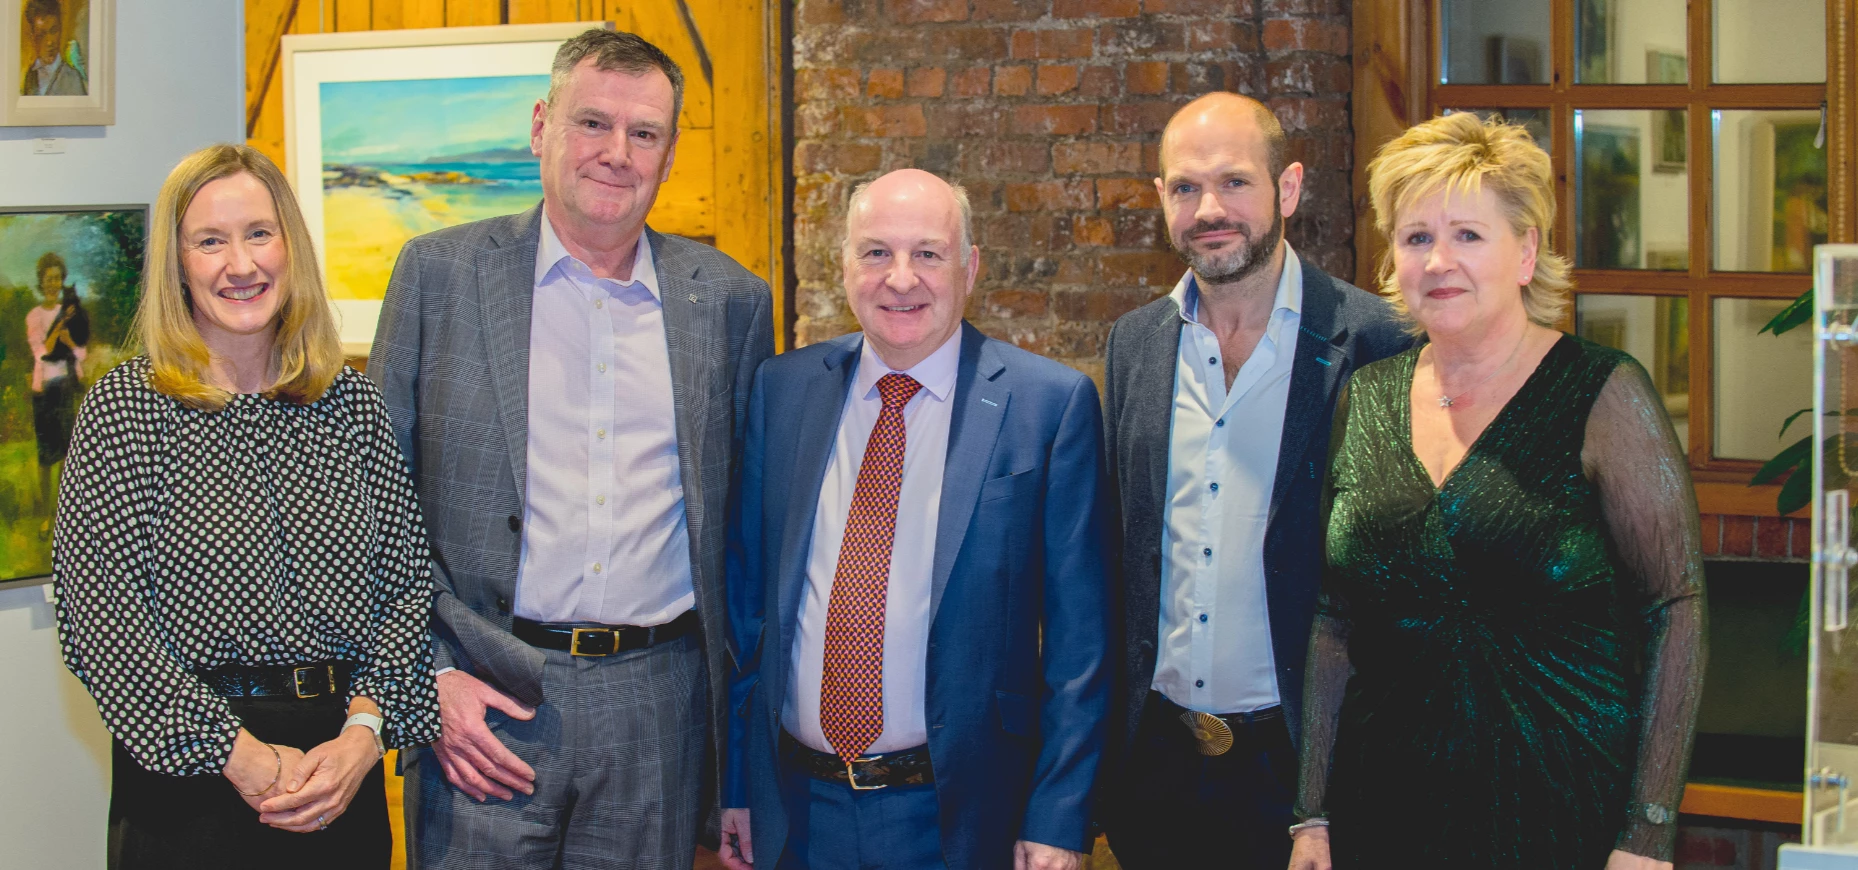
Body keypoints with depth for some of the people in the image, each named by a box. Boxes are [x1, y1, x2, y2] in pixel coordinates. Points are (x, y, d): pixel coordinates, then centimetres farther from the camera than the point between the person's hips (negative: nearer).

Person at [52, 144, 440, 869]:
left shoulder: (355, 403, 5)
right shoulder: (124, 408, -5)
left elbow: (405, 586, 4)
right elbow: (98, 622, -11)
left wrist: (364, 731, -11)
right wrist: (241, 756, -14)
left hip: (346, 780, 3)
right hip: (187, 789, -3)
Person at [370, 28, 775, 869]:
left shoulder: (730, 299, 6)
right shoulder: (442, 271, 1)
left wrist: (743, 699, 9)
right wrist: (423, 675, -5)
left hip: (659, 706, 2)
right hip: (482, 703, -1)